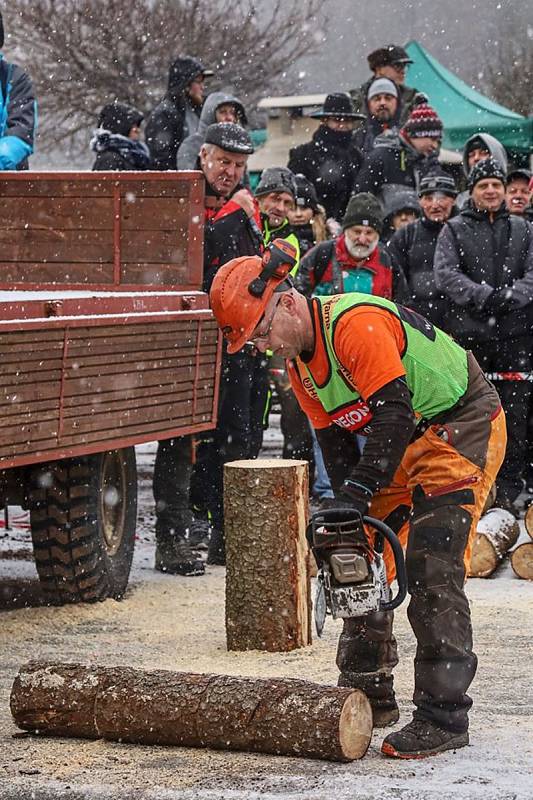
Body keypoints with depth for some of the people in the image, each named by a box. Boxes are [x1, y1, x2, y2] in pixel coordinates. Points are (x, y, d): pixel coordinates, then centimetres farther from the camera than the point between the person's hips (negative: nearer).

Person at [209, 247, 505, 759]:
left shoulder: (356, 324, -28)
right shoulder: (299, 361, 2)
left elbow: (393, 414, -31)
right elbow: (334, 439, 4)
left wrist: (357, 494, -30)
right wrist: (350, 514, -6)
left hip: (462, 429, -10)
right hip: (403, 442, 10)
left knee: (432, 572, -15)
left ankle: (444, 717, -12)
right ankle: (368, 694, 18)